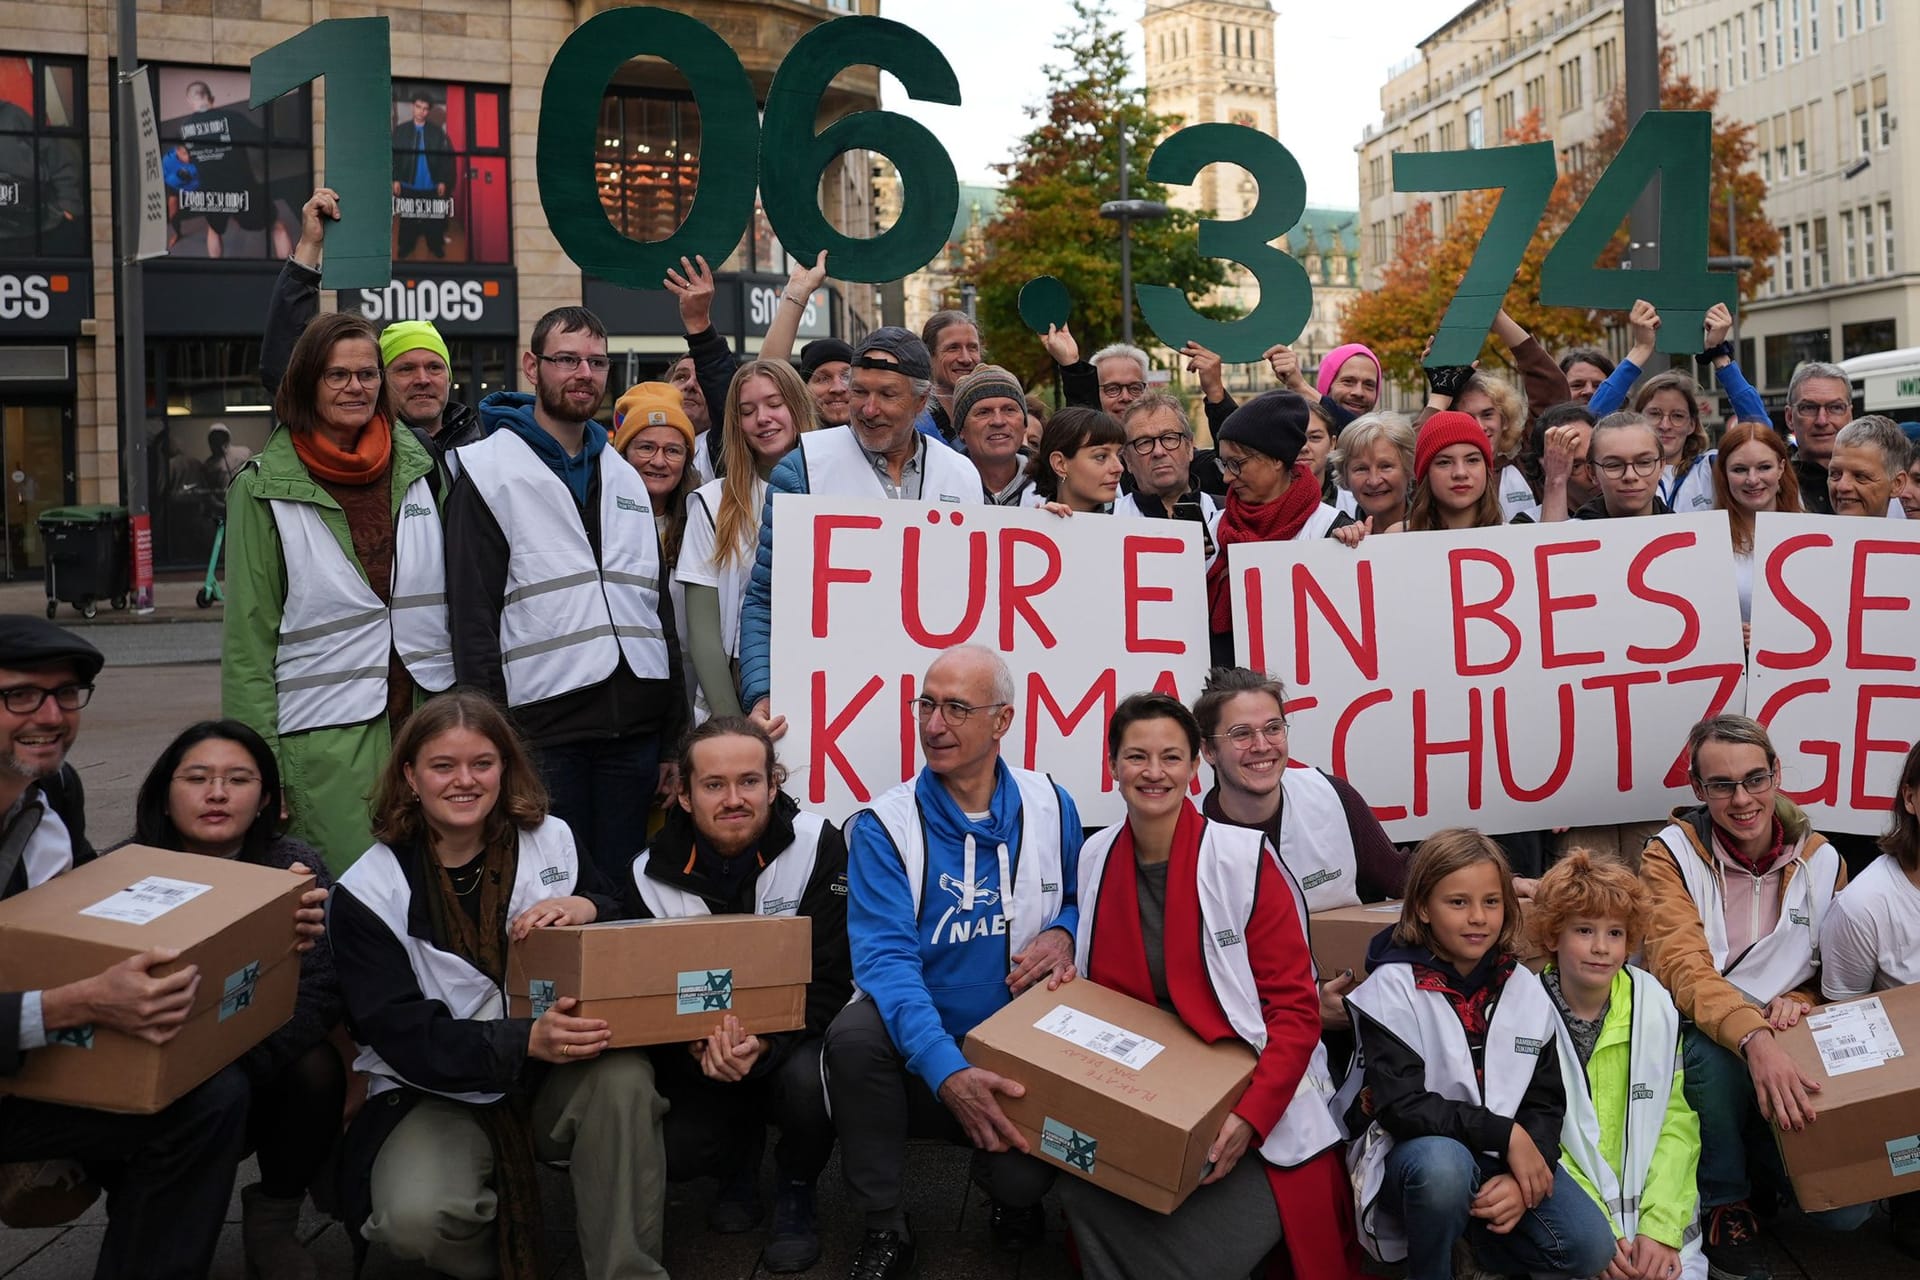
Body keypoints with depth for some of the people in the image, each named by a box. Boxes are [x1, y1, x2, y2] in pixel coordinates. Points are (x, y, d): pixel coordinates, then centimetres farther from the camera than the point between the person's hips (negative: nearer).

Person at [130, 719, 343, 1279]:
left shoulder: (293, 867, -10)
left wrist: (231, 1073, -35)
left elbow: (321, 990, -20)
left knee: (315, 1069, -29)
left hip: (259, 1085, 1)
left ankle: (273, 1223, -1)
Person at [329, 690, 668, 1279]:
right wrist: (525, 1041, -32)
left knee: (624, 1076, -30)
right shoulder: (366, 892, -7)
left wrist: (590, 909, -22)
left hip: (555, 1077, 2)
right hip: (436, 1091, -1)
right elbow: (403, 1036, -15)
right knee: (417, 1215, -29)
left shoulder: (552, 841, 0)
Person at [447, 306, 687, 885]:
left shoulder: (625, 475, 17)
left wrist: (676, 731, 13)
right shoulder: (489, 471, 0)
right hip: (543, 723, -5)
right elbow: (472, 613, -6)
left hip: (635, 725, 5)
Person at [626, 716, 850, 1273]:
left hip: (794, 1038, -1)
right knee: (672, 1147, -23)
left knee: (808, 1079, -34)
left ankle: (797, 1190, 1)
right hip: (700, 1050, 2)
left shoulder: (817, 846, -16)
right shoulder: (652, 877, -10)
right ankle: (741, 1156, 15)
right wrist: (701, 1047, -30)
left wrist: (764, 1043, -35)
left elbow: (829, 981, -17)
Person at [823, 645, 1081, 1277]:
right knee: (854, 1033, -33)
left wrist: (1063, 934, -11)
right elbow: (885, 958, -19)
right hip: (920, 1054, 0)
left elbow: (1082, 902, 16)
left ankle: (1012, 1194, 14)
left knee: (1022, 1173, -28)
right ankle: (885, 1226, -8)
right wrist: (948, 1072, -34)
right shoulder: (884, 825, -8)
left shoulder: (1050, 806, 2)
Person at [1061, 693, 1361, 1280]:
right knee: (1087, 1200, -21)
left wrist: (1251, 1116, -23)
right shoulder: (1097, 857, 2)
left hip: (1256, 1112, -4)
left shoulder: (1244, 858, -13)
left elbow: (1295, 1008, -12)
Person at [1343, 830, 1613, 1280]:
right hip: (1413, 1154, -4)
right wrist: (1505, 1134, -22)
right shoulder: (1392, 987, -12)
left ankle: (1478, 1237, 11)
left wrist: (1524, 1179, -17)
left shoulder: (1527, 991, 2)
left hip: (1509, 1159, 4)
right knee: (1443, 1162, -38)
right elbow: (1400, 1106, -20)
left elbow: (1546, 1102, 1)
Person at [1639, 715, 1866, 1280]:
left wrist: (1798, 1002, -15)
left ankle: (1760, 1158, 18)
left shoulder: (1820, 860, 1)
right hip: (1699, 1046, -2)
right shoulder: (1671, 854, -10)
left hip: (1789, 1055, 3)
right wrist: (1754, 1039, -40)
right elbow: (1682, 969, -23)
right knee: (1715, 1051, -38)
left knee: (1846, 1209, -17)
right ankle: (1724, 1201, -9)